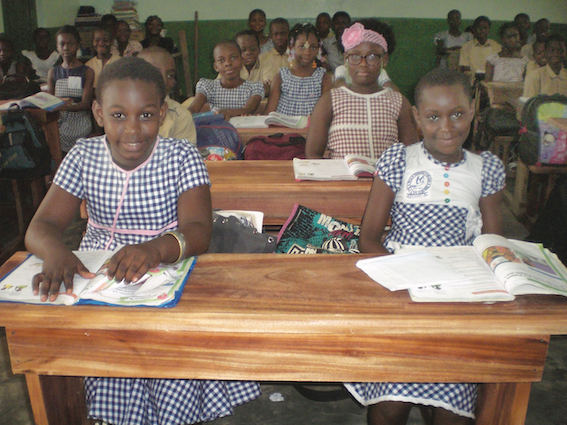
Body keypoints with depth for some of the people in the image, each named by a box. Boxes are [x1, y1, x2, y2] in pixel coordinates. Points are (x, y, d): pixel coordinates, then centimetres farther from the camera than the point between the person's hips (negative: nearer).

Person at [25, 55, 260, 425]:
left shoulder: (182, 158, -5)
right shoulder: (83, 157, 3)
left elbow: (199, 230, -17)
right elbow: (42, 225, -3)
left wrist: (156, 248, -39)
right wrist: (56, 252, -27)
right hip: (94, 278, 3)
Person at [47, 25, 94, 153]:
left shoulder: (87, 72, 7)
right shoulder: (52, 73, 20)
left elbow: (86, 103, -6)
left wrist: (65, 107, -26)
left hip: (80, 118, -3)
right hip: (58, 120, 3)